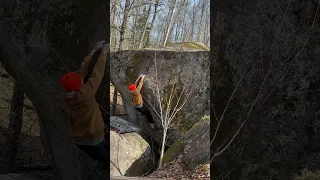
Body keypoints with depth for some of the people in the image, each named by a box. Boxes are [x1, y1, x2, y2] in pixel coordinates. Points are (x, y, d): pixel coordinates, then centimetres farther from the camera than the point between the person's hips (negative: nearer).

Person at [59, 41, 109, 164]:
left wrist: (94, 51, 0)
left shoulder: (68, 94, -10)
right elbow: (97, 73, -19)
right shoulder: (86, 93, -29)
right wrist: (103, 53, -7)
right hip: (93, 137, -6)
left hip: (77, 139, 6)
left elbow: (82, 70, -5)